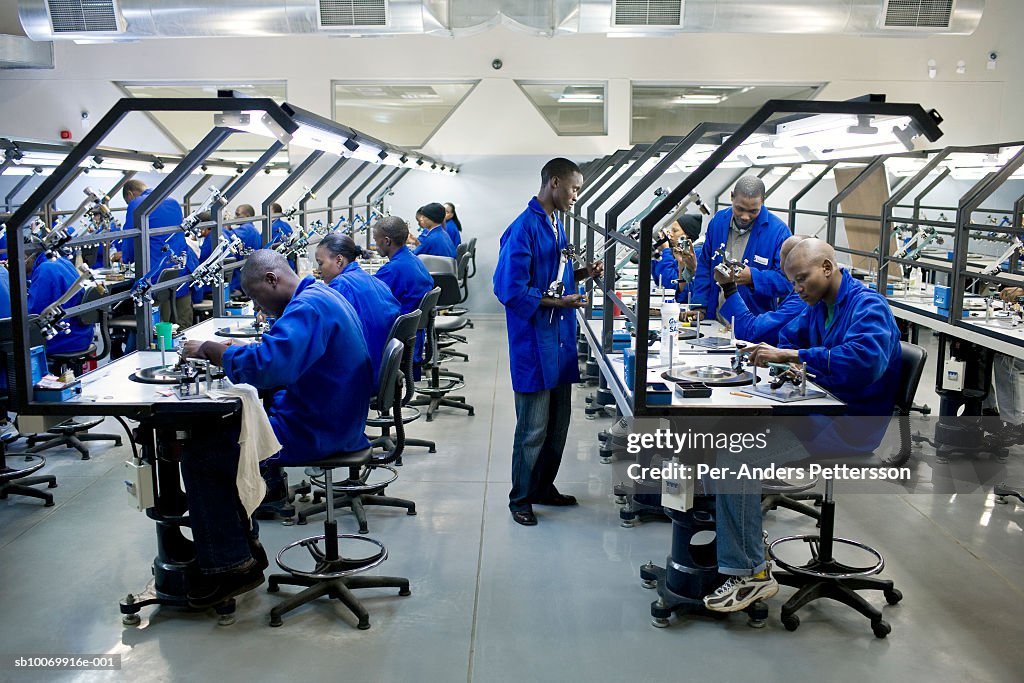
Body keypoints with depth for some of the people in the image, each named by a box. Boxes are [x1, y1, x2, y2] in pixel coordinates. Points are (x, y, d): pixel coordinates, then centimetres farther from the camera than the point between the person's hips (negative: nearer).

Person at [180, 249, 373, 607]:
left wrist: (209, 349, -19)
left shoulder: (309, 307, -20)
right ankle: (241, 541, 24)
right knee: (218, 426, 20)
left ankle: (231, 566, 4)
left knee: (199, 455, -5)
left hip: (315, 431, -11)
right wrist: (234, 351, 7)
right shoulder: (322, 297, 14)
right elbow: (284, 358, 23)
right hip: (330, 421, 11)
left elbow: (265, 367, -33)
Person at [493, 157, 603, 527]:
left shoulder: (556, 224, 12)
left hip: (560, 340, 9)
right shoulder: (524, 228, -17)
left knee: (558, 424, 17)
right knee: (533, 429, 0)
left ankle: (543, 487, 32)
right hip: (533, 343, -9)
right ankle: (520, 499, 16)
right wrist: (557, 302, -22)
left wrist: (582, 274, 6)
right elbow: (511, 290, -20)